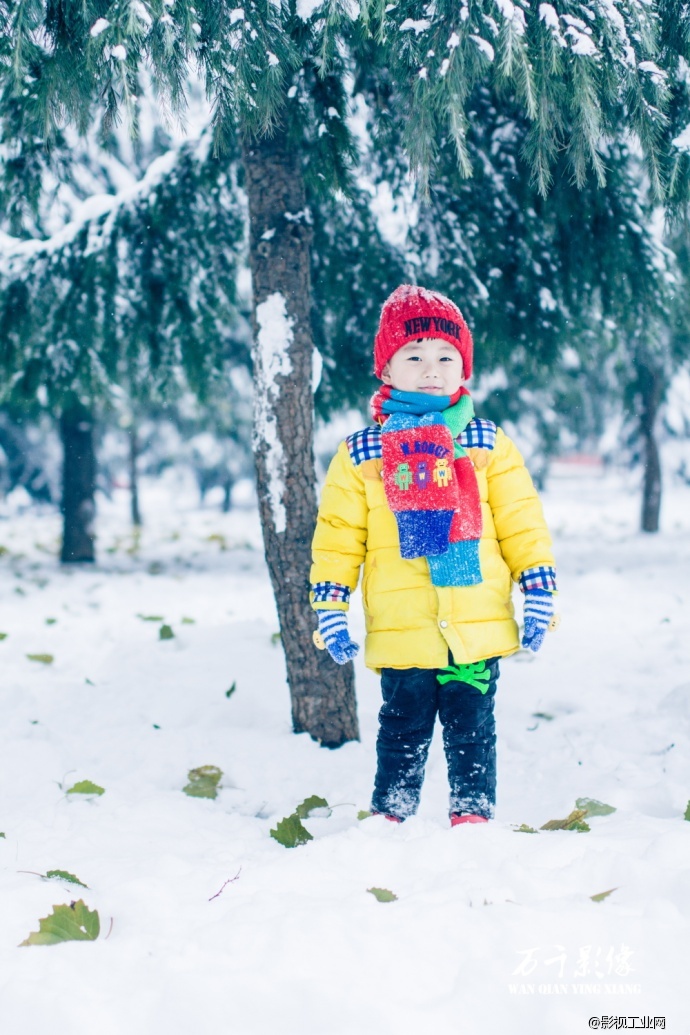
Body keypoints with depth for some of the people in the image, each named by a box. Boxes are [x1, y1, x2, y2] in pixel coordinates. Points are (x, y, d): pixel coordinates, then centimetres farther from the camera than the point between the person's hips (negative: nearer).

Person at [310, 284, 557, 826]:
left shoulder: (489, 446, 4)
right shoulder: (359, 455, 3)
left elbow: (523, 524, 7)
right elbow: (337, 537, 5)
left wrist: (538, 593, 2)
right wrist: (330, 609, 0)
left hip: (478, 629, 0)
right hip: (401, 633, 0)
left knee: (472, 728, 8)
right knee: (403, 729, 10)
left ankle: (473, 813, 20)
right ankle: (391, 820, 21)